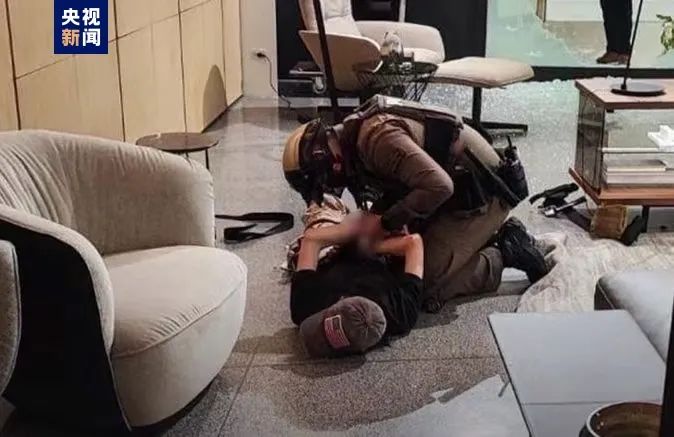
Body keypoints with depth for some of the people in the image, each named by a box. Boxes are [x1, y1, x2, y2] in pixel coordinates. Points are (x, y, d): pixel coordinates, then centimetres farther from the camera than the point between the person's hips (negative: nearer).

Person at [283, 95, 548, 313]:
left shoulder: (376, 137, -26)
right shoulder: (355, 137, 6)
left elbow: (438, 186, -34)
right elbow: (394, 193, 14)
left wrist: (387, 223, -23)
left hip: (482, 194, -10)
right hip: (461, 189, 10)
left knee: (425, 287, -13)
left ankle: (507, 253, 0)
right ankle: (494, 237, 16)